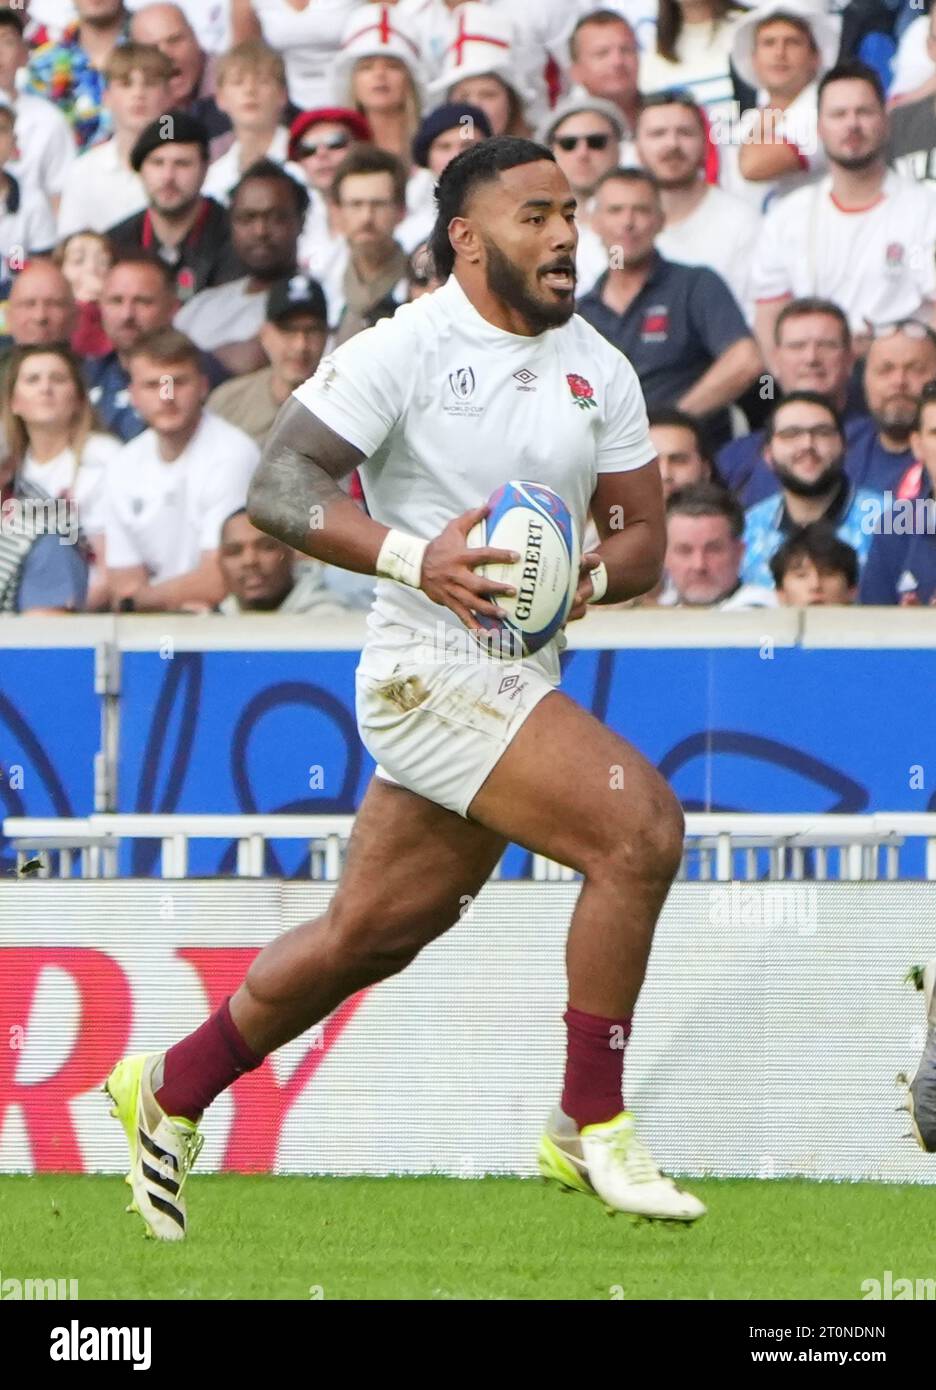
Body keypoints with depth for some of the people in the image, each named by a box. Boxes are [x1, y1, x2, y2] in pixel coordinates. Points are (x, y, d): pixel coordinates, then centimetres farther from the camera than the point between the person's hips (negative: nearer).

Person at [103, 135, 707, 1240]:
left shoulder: (599, 369, 10)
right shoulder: (404, 350, -10)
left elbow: (642, 534, 13)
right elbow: (276, 486, -15)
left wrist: (592, 576, -11)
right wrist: (415, 558, -28)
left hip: (521, 681, 8)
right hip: (430, 672, -8)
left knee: (371, 934, 14)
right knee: (640, 824, -22)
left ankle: (171, 1089, 33)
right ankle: (590, 1130, -13)